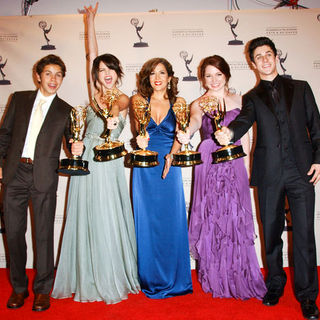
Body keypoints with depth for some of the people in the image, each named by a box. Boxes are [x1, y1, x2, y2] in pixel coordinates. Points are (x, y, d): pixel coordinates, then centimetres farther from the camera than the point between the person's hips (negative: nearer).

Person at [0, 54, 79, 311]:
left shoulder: (66, 111, 8)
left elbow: (71, 143, 7)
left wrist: (78, 149, -16)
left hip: (44, 177, -2)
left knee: (44, 234, 4)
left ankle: (42, 290, 20)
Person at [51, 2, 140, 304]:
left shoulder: (123, 99, 4)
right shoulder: (95, 92, 11)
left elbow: (116, 107, -19)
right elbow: (92, 54, 9)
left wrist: (112, 115, -39)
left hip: (108, 164, -3)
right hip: (85, 161, 3)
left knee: (108, 220, 1)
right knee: (85, 220, 7)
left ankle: (113, 279, 16)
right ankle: (87, 279, 20)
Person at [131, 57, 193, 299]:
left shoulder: (178, 102, 8)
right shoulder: (140, 100, 8)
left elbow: (179, 135, -3)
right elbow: (139, 127, -7)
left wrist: (171, 156, -21)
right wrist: (141, 139, -30)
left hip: (170, 166, 0)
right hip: (145, 168, 0)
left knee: (172, 220, 1)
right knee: (147, 221, 3)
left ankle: (174, 279, 18)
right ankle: (152, 279, 19)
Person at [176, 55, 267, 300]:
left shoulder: (238, 100, 13)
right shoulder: (199, 104, 5)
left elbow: (244, 134, 12)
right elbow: (195, 121, -18)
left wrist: (246, 166, 5)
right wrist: (187, 133, -40)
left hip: (235, 162, 2)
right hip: (210, 162, -2)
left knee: (236, 218, 1)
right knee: (212, 217, 0)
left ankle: (240, 279, 17)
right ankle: (216, 279, 14)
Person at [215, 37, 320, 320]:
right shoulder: (252, 97, 12)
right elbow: (245, 119, -10)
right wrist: (229, 132, -32)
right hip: (269, 173, 1)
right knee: (271, 232, 10)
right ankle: (275, 285, 29)